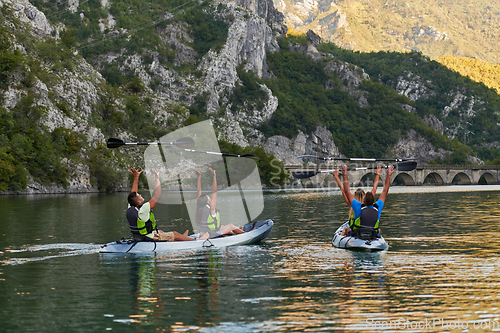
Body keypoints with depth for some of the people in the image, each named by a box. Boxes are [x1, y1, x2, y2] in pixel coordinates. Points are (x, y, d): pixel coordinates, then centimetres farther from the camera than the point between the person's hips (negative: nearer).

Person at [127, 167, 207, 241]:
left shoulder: (130, 209, -7)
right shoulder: (141, 210, -31)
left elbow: (133, 194, 10)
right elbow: (157, 196, -30)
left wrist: (136, 177, 11)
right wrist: (157, 179, -23)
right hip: (150, 239, -8)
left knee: (161, 232, 32)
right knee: (175, 234, 6)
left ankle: (182, 237, 52)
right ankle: (197, 241, 23)